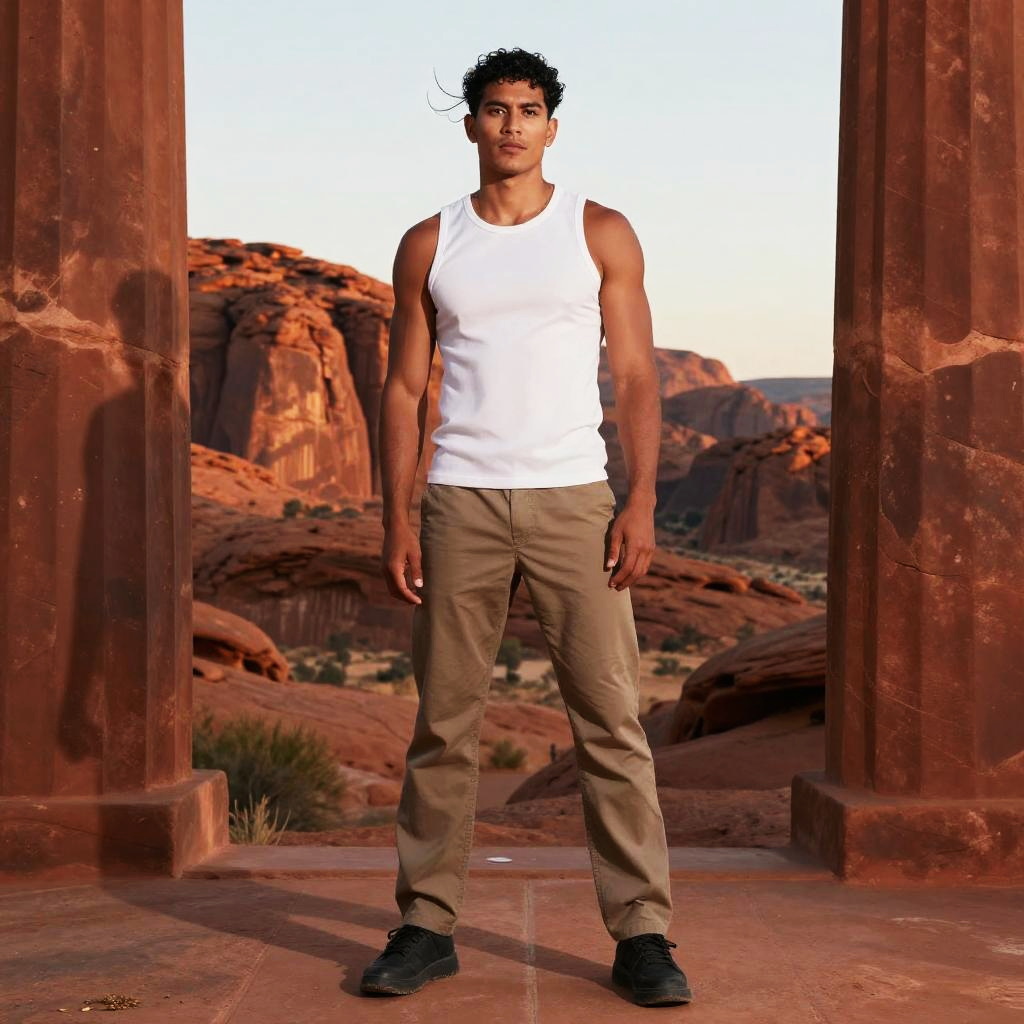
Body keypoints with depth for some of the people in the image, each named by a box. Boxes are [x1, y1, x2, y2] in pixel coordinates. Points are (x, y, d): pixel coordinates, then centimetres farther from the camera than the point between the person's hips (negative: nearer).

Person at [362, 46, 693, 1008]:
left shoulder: (601, 234, 7)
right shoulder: (428, 245, 11)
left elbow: (636, 377, 4)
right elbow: (403, 387, 10)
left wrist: (641, 504, -8)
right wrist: (394, 521, 1)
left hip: (573, 499, -1)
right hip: (459, 503, 1)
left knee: (611, 720, -4)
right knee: (443, 722, 4)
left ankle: (641, 934, 2)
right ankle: (425, 927, 14)